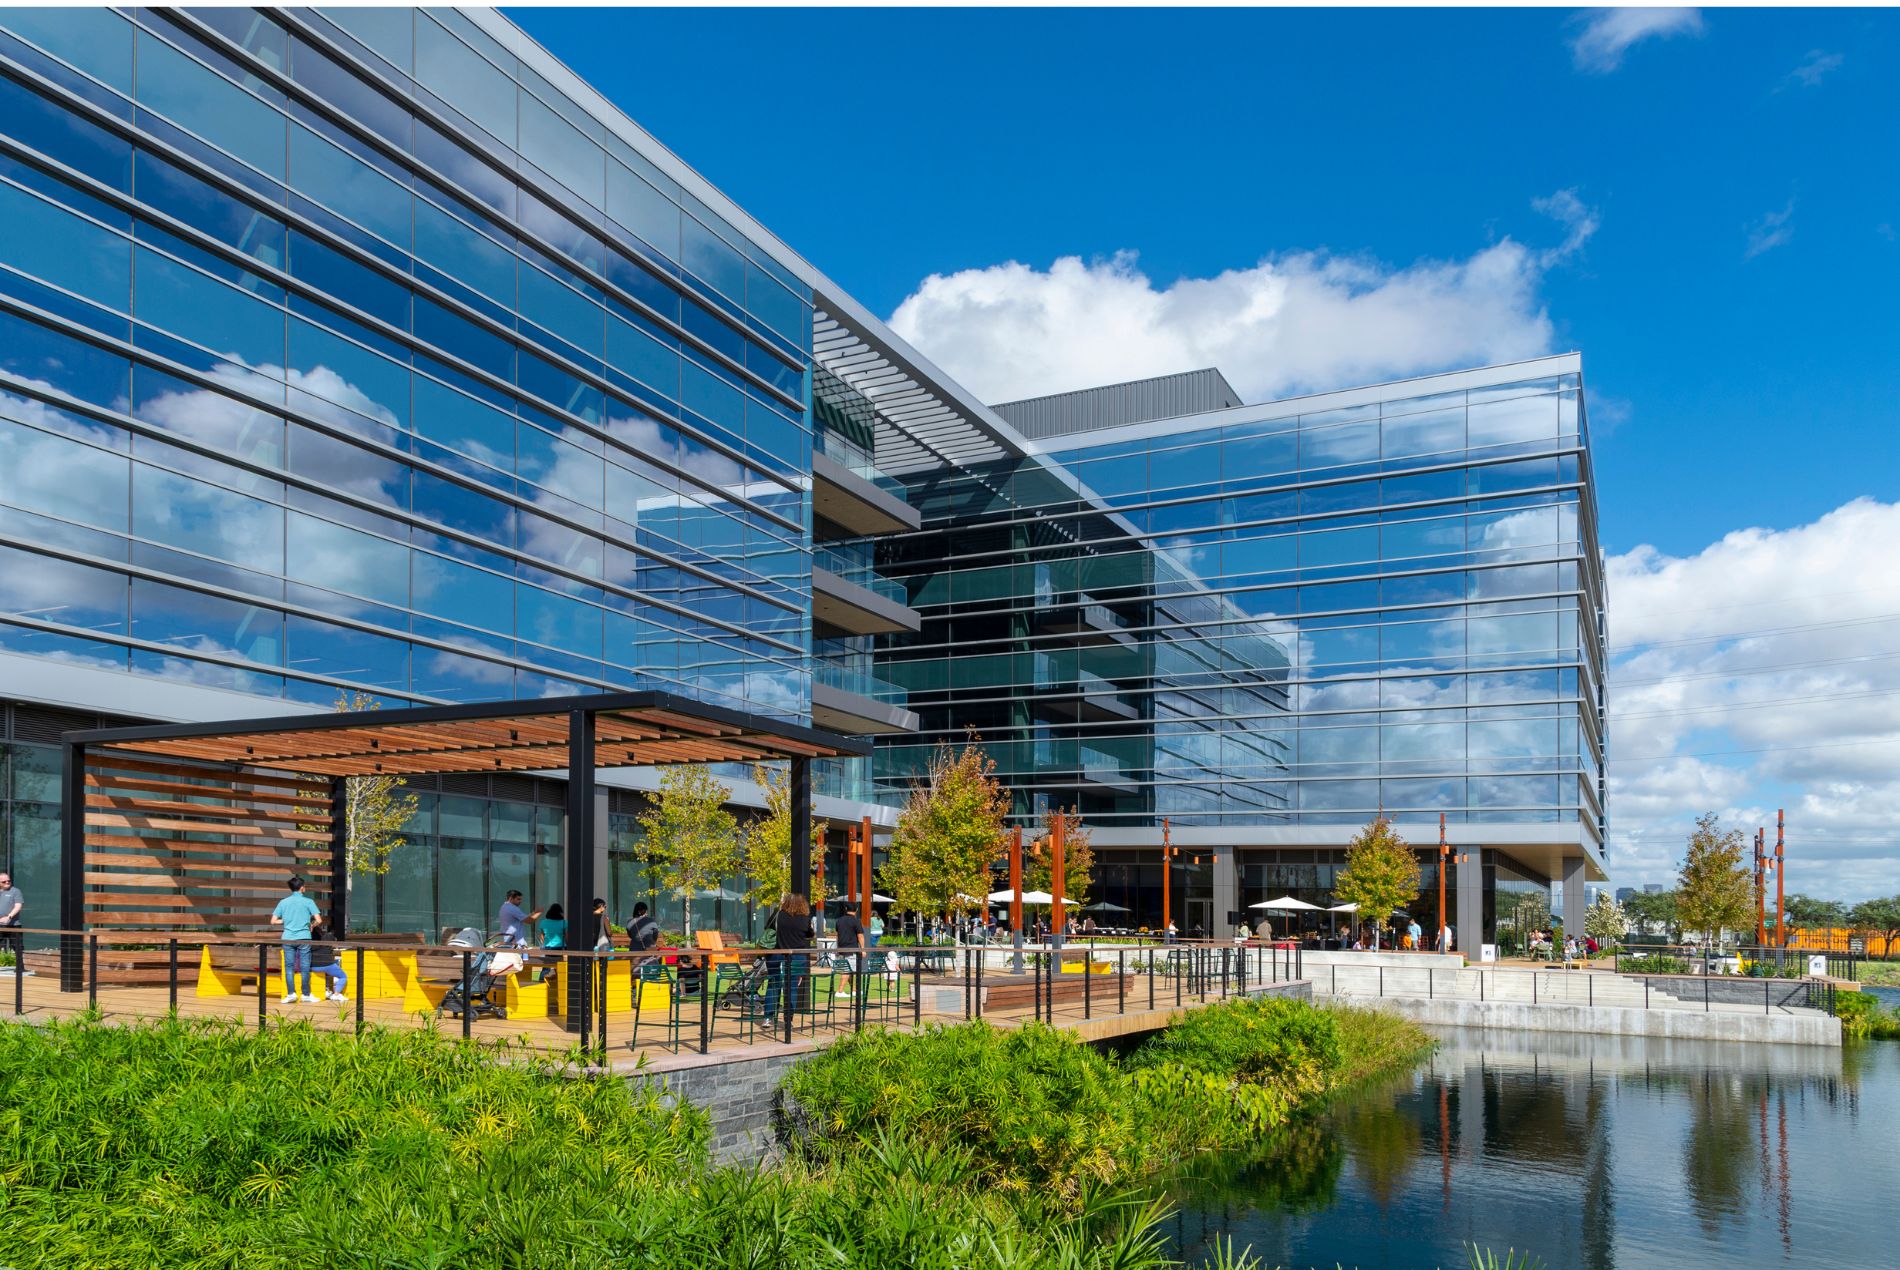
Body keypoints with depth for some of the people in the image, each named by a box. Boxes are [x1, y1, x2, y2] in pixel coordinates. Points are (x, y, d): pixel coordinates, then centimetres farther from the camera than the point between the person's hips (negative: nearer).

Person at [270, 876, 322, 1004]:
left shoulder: (283, 902, 5)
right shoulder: (308, 901, -2)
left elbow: (273, 921, 3)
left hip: (288, 939, 2)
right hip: (304, 938, -2)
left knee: (289, 966, 8)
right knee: (304, 967, 5)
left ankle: (290, 993, 1)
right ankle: (306, 995, 11)